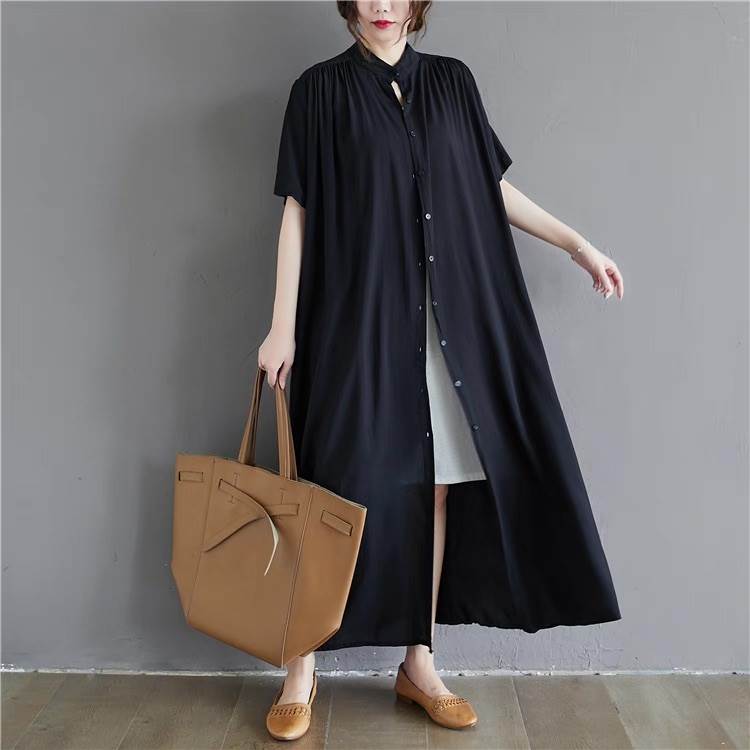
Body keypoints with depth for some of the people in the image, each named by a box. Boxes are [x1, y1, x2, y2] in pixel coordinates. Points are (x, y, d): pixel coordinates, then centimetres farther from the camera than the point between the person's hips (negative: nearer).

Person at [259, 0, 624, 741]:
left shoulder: (453, 82, 12)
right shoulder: (320, 89, 3)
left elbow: (491, 186, 18)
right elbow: (298, 210, -1)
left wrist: (577, 243, 17)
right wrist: (283, 326, -6)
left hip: (448, 322, 4)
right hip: (358, 319, -3)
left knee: (434, 486, 5)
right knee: (344, 486, -3)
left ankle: (418, 664, 19)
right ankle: (302, 668, 14)